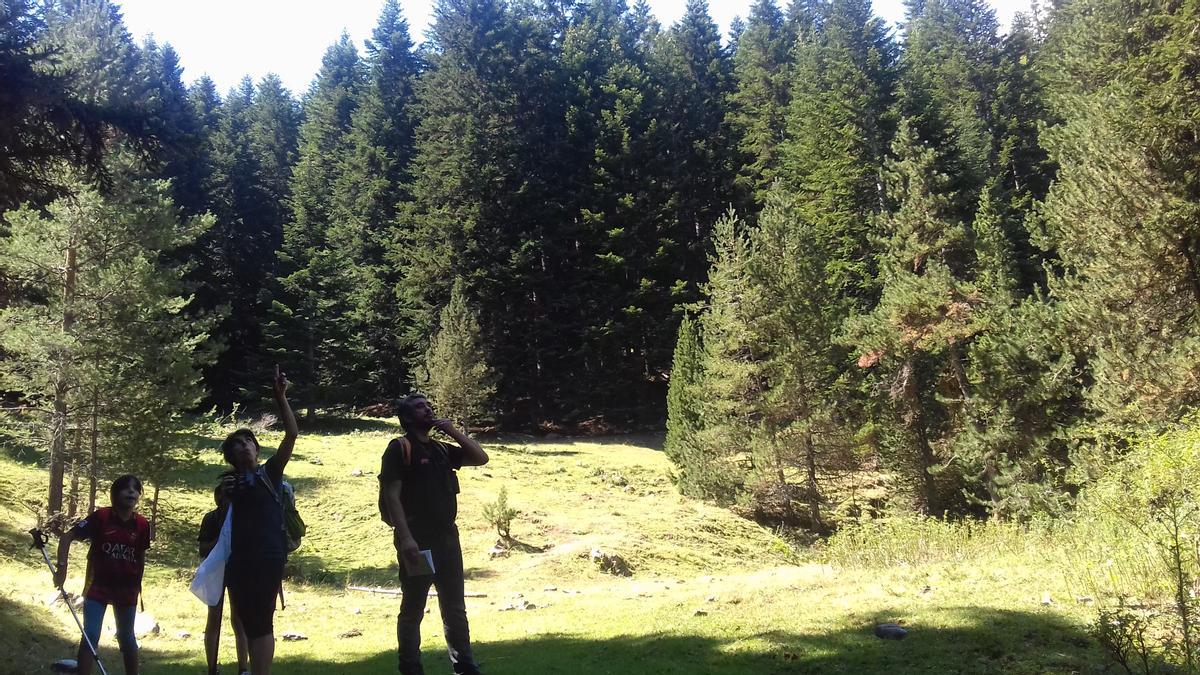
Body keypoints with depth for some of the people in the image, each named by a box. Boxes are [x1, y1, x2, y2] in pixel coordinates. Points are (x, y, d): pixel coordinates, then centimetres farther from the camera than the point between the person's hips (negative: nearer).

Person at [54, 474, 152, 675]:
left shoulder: (142, 525, -5)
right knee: (90, 635, -5)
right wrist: (62, 567, -18)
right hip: (98, 586, -3)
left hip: (126, 589, 3)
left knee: (126, 637, 14)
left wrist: (137, 584, 10)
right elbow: (67, 536, -10)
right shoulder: (101, 516, -14)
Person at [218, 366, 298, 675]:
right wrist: (224, 493, 2)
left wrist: (280, 396, -15)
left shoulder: (269, 472, 4)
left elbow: (292, 433, -7)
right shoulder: (231, 482, 13)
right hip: (239, 559, 5)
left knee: (261, 622, -7)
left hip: (268, 557, -5)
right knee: (248, 623, 9)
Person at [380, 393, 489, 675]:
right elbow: (392, 496, -13)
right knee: (413, 609, 3)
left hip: (447, 538, 7)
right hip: (417, 541, -7)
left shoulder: (442, 449, 15)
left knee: (455, 607, 12)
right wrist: (405, 538, -22)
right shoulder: (399, 449, -6)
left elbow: (480, 458, 14)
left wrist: (453, 431, 4)